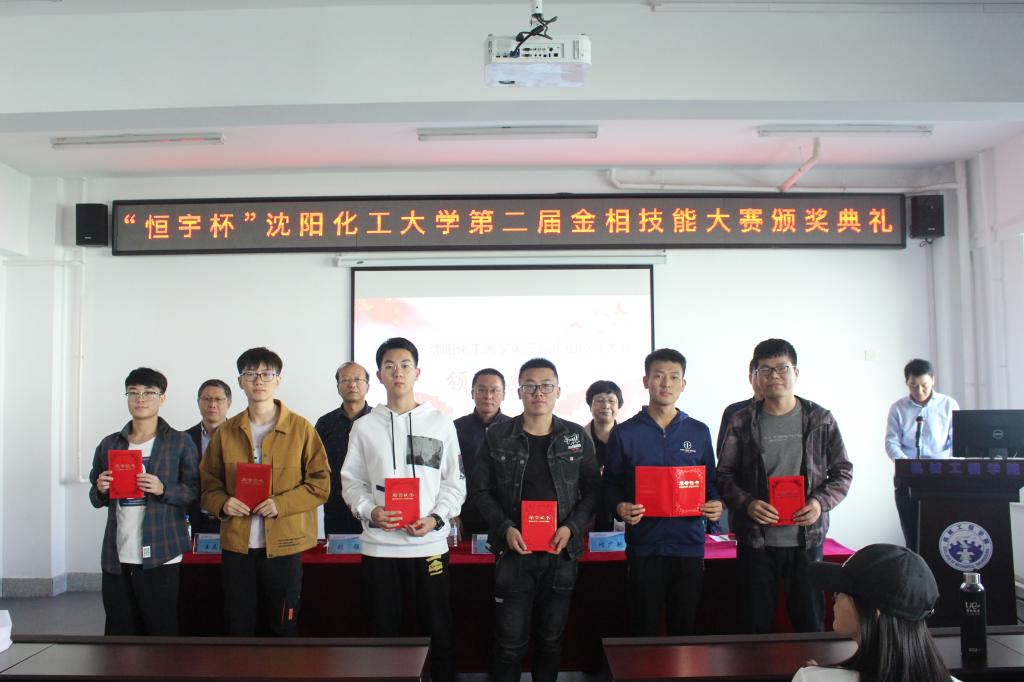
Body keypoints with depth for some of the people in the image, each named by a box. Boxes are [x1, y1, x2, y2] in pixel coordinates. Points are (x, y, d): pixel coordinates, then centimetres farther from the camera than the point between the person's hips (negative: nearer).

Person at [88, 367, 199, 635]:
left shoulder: (180, 443, 0)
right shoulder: (109, 444, 12)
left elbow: (195, 491, -2)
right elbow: (96, 499, 18)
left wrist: (163, 489, -18)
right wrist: (101, 490, -3)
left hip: (160, 556, -4)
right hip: (116, 557, 4)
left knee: (161, 633, 0)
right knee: (118, 633, 10)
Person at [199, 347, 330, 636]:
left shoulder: (301, 428, -3)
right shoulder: (226, 432, 6)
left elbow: (320, 482, -3)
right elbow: (209, 483, 11)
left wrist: (282, 503, -17)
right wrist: (222, 503, -10)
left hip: (284, 544, -2)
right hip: (236, 545, 3)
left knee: (284, 626, 10)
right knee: (239, 628, 13)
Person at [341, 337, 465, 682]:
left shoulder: (441, 424, 3)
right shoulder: (364, 426, 5)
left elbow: (455, 482, 4)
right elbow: (351, 482, 5)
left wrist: (436, 518, -11)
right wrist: (369, 511, -12)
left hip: (430, 543, 0)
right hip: (379, 545, 1)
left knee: (439, 631, 7)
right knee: (384, 631, 11)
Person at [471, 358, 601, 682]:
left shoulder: (577, 437, 3)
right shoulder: (497, 436, -1)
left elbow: (592, 489, 6)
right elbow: (481, 489, 2)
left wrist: (572, 527, -9)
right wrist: (505, 528, -11)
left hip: (561, 552, 2)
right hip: (514, 551, -1)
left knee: (551, 639, 13)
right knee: (510, 642, 3)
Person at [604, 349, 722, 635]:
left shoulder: (699, 432, 8)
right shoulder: (624, 433, 2)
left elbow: (710, 482, 14)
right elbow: (611, 484, 4)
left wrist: (715, 504, -6)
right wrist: (620, 508, -15)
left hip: (689, 545, 2)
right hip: (643, 545, -2)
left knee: (684, 630, 10)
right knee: (644, 631, 6)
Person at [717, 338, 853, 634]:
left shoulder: (820, 419, 3)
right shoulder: (741, 423, 1)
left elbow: (843, 472, 7)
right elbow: (724, 476, 3)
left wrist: (821, 502, -11)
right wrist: (747, 503, -15)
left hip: (806, 539, 0)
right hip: (756, 541, 0)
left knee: (810, 622, 8)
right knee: (756, 625, 9)